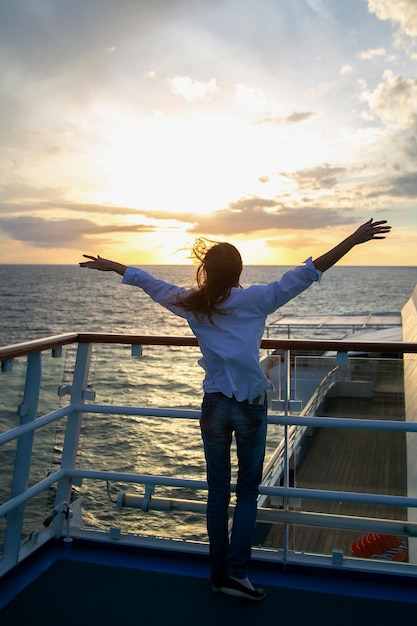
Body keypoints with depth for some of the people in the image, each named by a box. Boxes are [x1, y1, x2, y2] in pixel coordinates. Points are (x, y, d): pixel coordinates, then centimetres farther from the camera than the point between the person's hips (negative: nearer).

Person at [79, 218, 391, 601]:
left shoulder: (191, 305, -1)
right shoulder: (255, 300, -9)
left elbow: (149, 283, 12)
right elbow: (307, 274, -11)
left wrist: (110, 265, 27)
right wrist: (354, 239, -9)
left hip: (214, 407, 3)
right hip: (250, 407, -2)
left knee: (218, 492, 14)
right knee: (248, 492, 11)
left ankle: (219, 573, 24)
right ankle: (236, 573, 9)